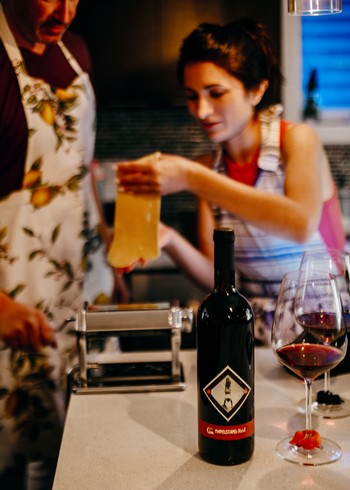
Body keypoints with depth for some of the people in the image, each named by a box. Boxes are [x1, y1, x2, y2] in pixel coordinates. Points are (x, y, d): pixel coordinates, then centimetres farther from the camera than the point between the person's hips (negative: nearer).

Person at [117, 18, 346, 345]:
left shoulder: (297, 139, -7)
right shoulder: (209, 167, 6)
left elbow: (301, 225, -29)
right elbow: (216, 276, 1)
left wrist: (192, 178, -29)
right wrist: (169, 240, -19)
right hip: (257, 336, 4)